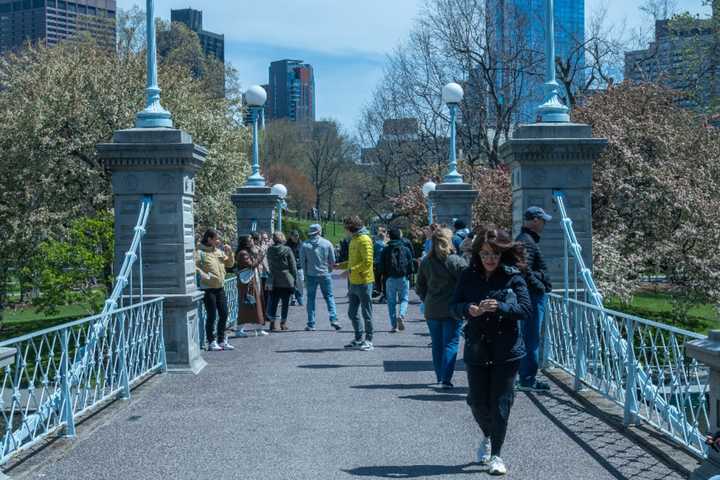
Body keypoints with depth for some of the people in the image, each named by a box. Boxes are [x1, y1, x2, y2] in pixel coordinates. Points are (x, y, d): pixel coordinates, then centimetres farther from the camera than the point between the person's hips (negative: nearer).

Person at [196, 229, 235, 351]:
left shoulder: (220, 251, 11)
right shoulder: (201, 252, -10)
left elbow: (230, 264, 18)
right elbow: (194, 266, -17)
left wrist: (229, 253, 3)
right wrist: (204, 275, -25)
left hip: (220, 288, 7)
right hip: (208, 288, -7)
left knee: (224, 314, 9)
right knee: (212, 316, -3)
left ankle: (222, 340, 21)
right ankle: (211, 342, 6)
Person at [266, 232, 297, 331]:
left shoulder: (269, 250, -1)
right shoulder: (287, 250, -11)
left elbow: (269, 264, 10)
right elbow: (293, 266, -6)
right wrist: (294, 277, 4)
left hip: (274, 281, 3)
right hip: (286, 280, -3)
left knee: (274, 302, 8)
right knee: (285, 302, 8)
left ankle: (272, 323, 4)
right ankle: (283, 323, 10)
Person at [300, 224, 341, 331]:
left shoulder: (304, 245, -5)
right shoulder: (327, 244, -4)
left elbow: (302, 262, -1)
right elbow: (332, 261, -1)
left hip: (311, 275, 0)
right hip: (325, 274, 0)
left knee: (311, 298, 7)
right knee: (329, 296, 10)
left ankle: (311, 324, 6)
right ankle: (333, 319, -3)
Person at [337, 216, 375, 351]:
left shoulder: (364, 239, -14)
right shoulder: (354, 239, 16)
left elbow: (367, 262, -22)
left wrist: (351, 270, -26)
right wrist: (339, 266, 14)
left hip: (364, 282, -9)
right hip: (354, 283, 9)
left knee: (366, 313, 0)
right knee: (352, 313, 12)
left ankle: (368, 340, 8)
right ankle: (358, 339, 22)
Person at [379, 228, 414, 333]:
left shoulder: (385, 250, 1)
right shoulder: (406, 249, 0)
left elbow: (381, 267, 1)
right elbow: (410, 265, 0)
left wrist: (384, 276, 15)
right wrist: (408, 274, 14)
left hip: (390, 279, 0)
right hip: (403, 278, 0)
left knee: (391, 301, 7)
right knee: (404, 298, 11)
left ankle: (394, 326, 3)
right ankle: (401, 315, -18)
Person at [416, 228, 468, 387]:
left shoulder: (425, 262, 4)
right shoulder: (456, 261, -10)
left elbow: (420, 287, 10)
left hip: (431, 310, 4)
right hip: (452, 310, -4)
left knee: (437, 344, 15)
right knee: (451, 344, -1)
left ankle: (440, 377, 22)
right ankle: (445, 379, -9)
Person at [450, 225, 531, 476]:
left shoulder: (513, 276, -6)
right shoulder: (469, 275, 1)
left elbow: (526, 309, -10)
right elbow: (455, 305, 2)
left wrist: (499, 307, -26)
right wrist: (469, 309, -19)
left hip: (506, 350, -3)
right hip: (476, 349, 3)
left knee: (500, 403, 0)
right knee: (477, 401, 9)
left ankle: (496, 455, 13)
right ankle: (487, 437, 40)